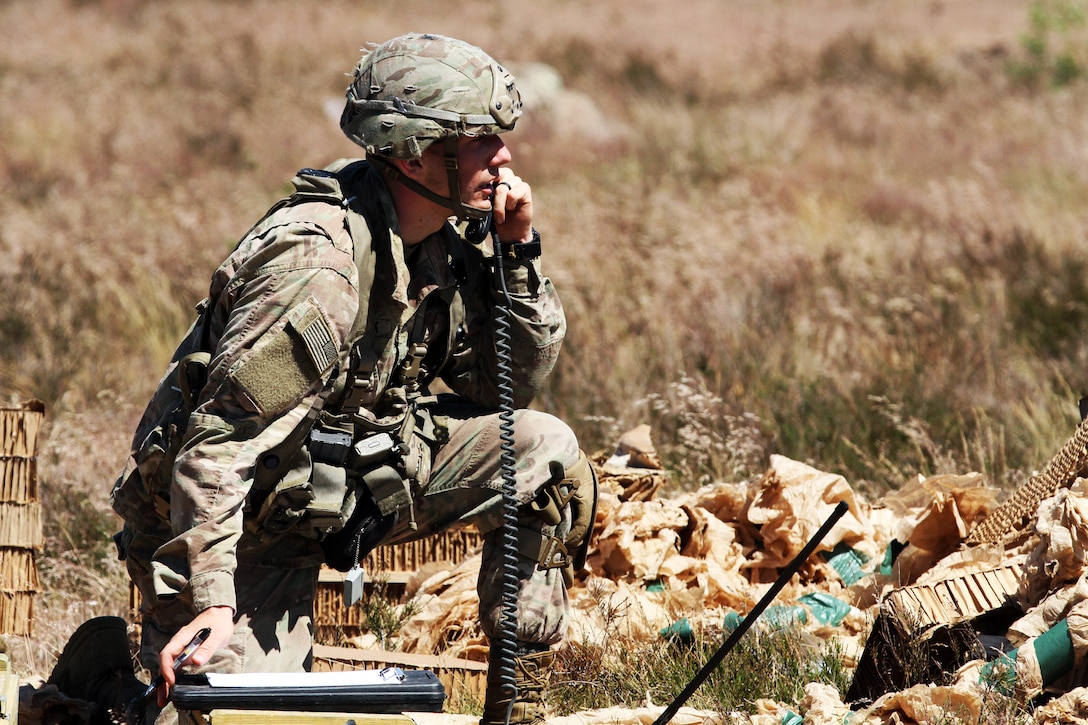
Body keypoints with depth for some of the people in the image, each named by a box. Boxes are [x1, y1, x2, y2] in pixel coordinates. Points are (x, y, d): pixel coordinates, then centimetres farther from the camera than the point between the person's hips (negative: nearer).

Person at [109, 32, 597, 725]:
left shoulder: (452, 241, -3)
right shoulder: (316, 265, -29)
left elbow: (509, 385, 6)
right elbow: (218, 443, -30)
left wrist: (519, 253, -8)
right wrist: (208, 602, -34)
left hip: (351, 473, 8)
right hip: (247, 512, -8)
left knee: (548, 456, -5)